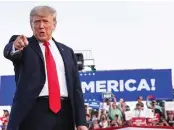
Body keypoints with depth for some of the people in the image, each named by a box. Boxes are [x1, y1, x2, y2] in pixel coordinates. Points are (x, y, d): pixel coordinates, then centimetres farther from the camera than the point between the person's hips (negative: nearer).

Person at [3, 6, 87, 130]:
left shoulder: (67, 51, 16)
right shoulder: (22, 44, 8)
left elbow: (76, 86, 12)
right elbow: (8, 51, -16)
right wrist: (16, 46, -41)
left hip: (64, 112, 4)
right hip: (34, 111, -3)